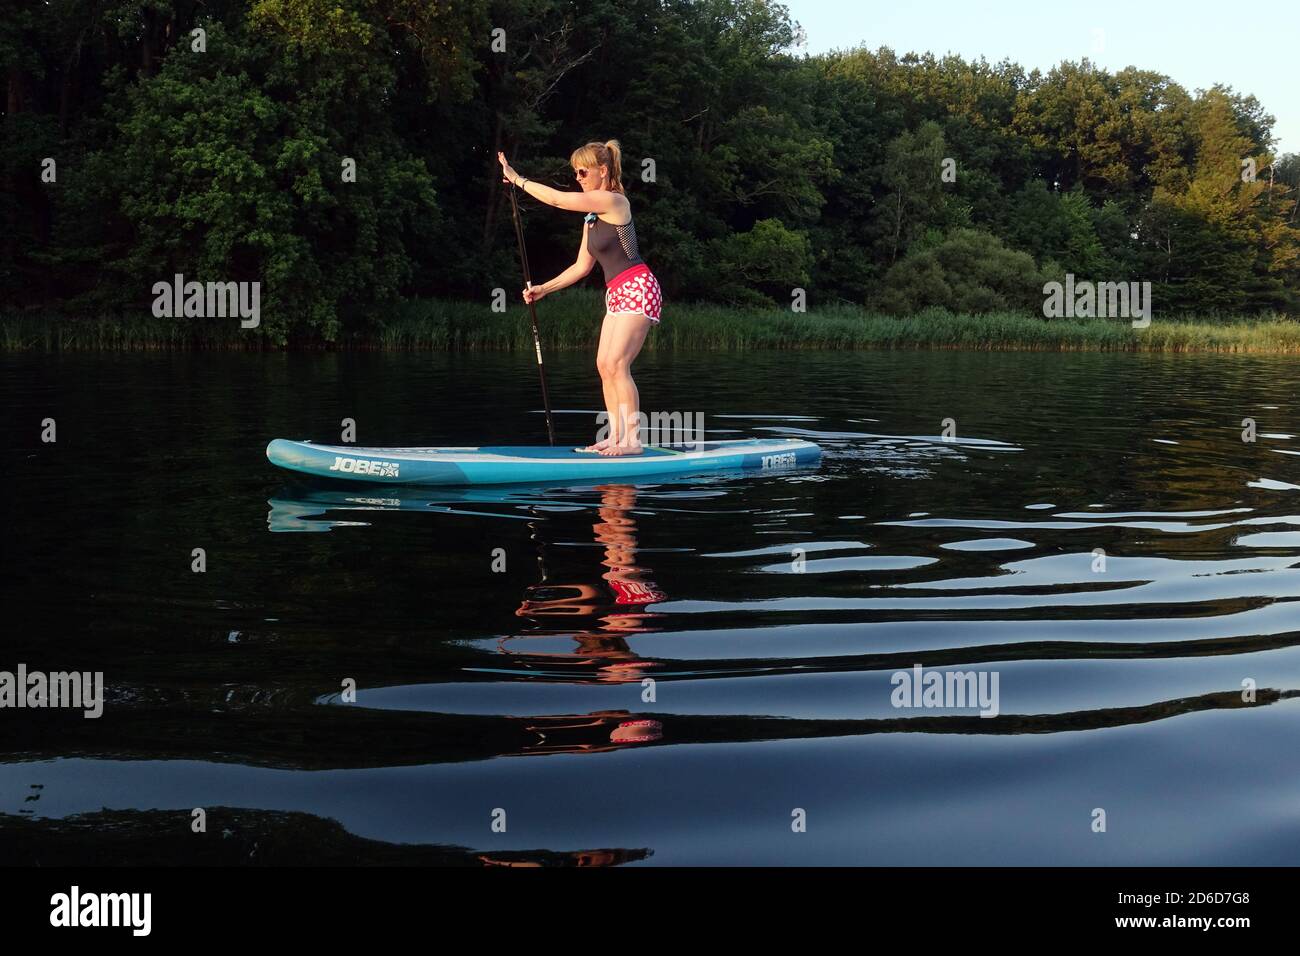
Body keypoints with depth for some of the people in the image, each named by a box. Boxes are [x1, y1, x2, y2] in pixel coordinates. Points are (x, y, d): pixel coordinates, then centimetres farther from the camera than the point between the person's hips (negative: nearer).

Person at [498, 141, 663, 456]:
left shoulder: (613, 201, -11)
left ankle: (633, 439, -14)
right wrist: (543, 289, 14)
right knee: (604, 365, 4)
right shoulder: (592, 215, 17)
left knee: (616, 364, -15)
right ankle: (616, 436, 7)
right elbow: (582, 266, 19)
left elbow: (556, 198, -16)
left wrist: (517, 179, -7)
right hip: (617, 294, 10)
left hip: (637, 288, -10)